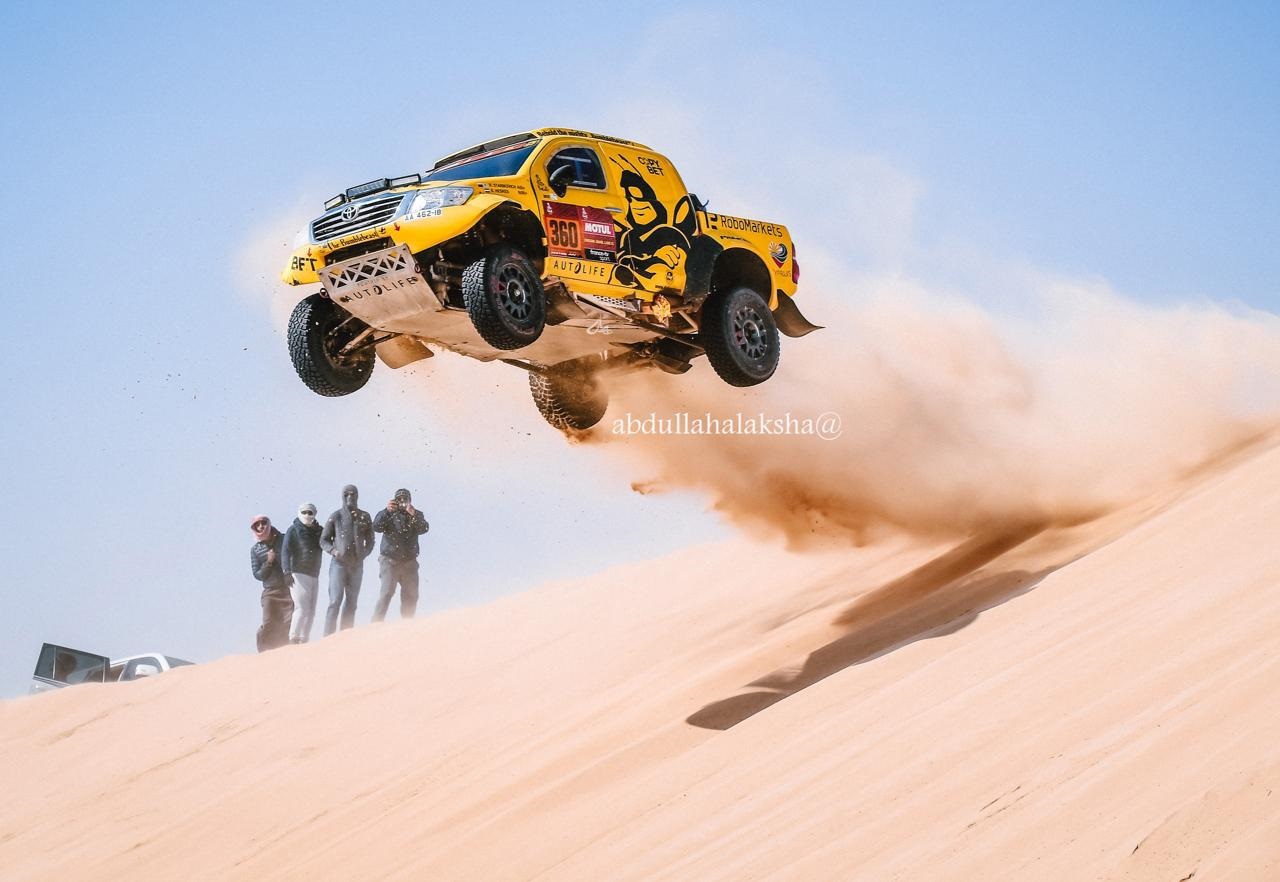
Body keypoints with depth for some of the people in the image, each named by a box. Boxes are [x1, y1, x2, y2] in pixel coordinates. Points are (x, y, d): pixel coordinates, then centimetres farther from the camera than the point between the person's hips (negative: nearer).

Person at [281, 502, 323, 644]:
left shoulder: (319, 531, 17)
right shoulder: (293, 530, 0)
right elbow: (286, 552, -10)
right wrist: (287, 571, -23)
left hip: (314, 576, 6)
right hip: (299, 574, -6)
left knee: (311, 611, 5)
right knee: (302, 608, -16)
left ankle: (304, 640, 8)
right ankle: (293, 639, -16)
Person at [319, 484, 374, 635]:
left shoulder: (364, 517, 10)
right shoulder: (335, 516, 4)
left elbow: (370, 541, 15)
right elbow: (323, 540, 7)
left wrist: (362, 555, -4)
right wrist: (333, 550, -12)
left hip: (357, 565, 3)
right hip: (339, 563, -3)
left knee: (351, 603, 4)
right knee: (335, 601, -13)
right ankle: (328, 637, -16)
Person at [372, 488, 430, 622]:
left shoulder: (416, 515, 10)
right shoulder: (389, 514, 4)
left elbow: (424, 528, -10)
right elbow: (376, 527, -14)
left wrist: (413, 514, -28)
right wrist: (387, 511, -29)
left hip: (409, 562, 3)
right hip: (390, 560, -3)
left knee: (411, 596, 3)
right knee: (387, 592, -16)